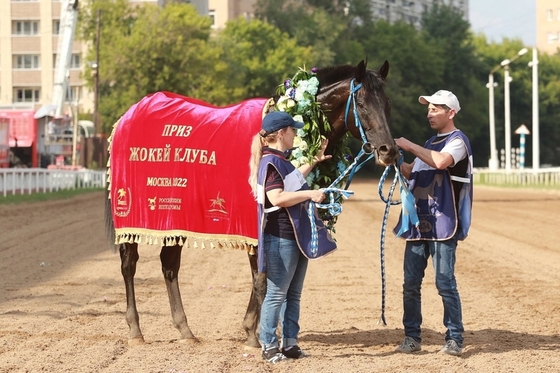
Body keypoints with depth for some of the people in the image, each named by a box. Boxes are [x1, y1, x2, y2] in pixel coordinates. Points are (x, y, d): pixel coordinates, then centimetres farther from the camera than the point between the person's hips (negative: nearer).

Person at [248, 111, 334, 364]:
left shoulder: (282, 161, 15)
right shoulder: (270, 162, -15)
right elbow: (277, 197, -25)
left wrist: (314, 161, 30)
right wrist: (310, 194, -22)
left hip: (297, 234, 10)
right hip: (281, 237, -10)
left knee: (294, 293, 12)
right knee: (277, 293, -4)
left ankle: (290, 343, 17)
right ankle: (269, 347, 2)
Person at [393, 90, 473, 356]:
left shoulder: (457, 140, -6)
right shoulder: (430, 143, 20)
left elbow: (441, 161, -27)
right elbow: (412, 173, 21)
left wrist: (409, 145, -19)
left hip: (443, 225, -8)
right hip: (418, 223, 8)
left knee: (445, 282, -6)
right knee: (411, 283, 6)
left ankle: (455, 339, 1)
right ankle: (412, 337, 12)